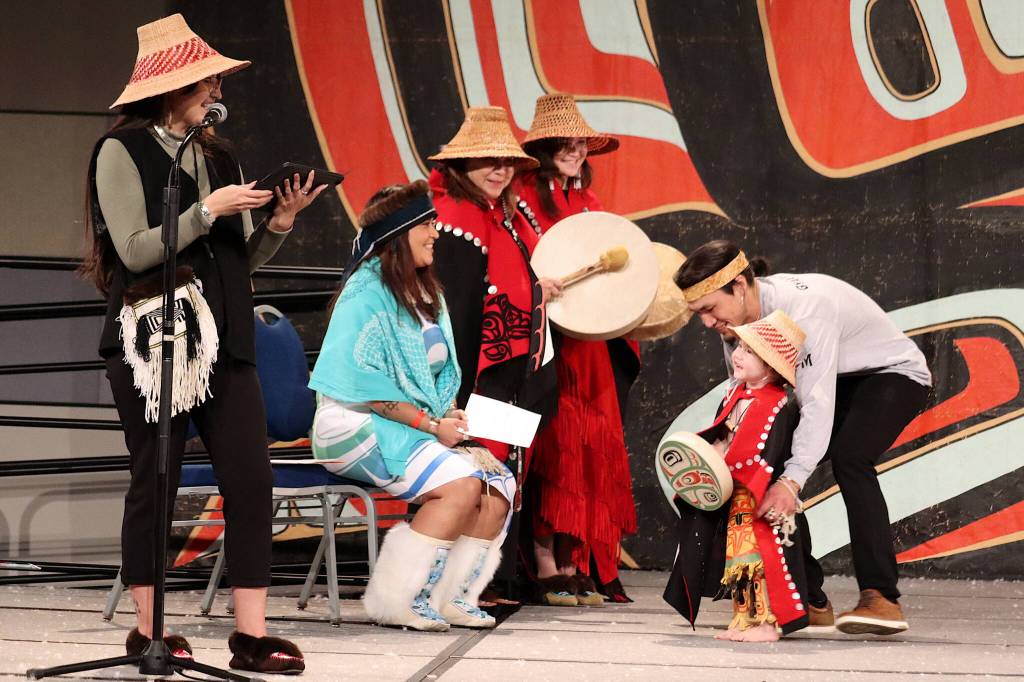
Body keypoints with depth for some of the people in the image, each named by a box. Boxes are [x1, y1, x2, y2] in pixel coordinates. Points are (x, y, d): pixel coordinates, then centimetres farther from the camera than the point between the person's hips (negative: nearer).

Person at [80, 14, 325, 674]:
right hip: (153, 339, -5)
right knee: (155, 481, 0)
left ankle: (251, 634, -4)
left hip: (223, 340, 5)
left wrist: (280, 222, -1)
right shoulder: (123, 152, -3)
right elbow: (134, 251, -11)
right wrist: (208, 211, -14)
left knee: (251, 478, -4)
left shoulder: (217, 156, 15)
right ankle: (148, 630, 10)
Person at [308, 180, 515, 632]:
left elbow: (441, 376, 20)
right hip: (358, 427, -8)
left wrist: (451, 417, -2)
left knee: (498, 484, -11)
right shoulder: (367, 291, -12)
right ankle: (396, 601, -20)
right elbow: (363, 386, -19)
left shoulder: (427, 294, 16)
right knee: (461, 483, -26)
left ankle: (452, 597, -5)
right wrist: (432, 425, -18)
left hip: (421, 426, 8)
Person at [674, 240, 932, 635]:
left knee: (848, 457, -32)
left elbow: (817, 403, -41)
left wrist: (791, 481, -48)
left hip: (893, 374, -8)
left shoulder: (804, 308, -36)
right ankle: (809, 601, 1)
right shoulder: (738, 321, -10)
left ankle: (881, 599, -32)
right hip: (838, 382, 8)